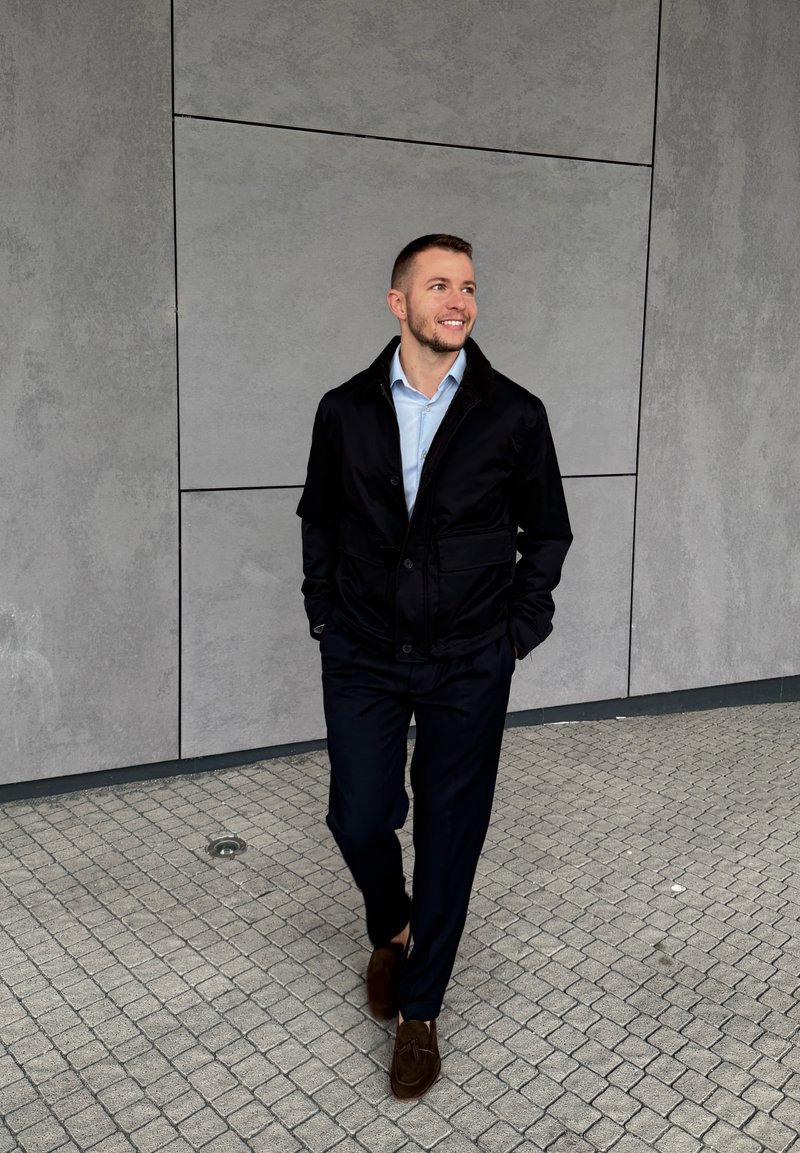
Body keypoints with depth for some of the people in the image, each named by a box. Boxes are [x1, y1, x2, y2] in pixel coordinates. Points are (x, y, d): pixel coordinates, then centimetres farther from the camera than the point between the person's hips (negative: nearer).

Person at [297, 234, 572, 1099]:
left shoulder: (515, 414, -4)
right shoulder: (345, 410, 0)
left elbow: (547, 531, 6)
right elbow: (319, 518, 13)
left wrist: (519, 628, -1)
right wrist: (324, 615, 6)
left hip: (470, 666, -1)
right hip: (364, 659, 1)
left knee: (450, 832, 5)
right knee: (360, 818, 4)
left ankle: (418, 1010, 24)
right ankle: (390, 931, 39)